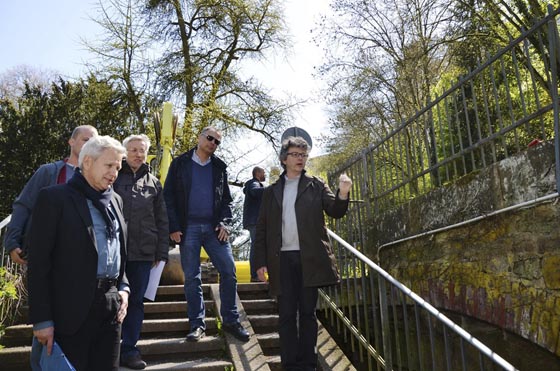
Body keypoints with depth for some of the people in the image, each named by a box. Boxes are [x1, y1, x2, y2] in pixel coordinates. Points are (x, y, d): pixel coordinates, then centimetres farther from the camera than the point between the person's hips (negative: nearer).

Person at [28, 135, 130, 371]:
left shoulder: (115, 200, 13)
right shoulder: (54, 198, -6)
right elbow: (39, 263, -9)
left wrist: (123, 288, 7)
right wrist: (42, 319, -11)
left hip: (112, 306, 6)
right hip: (73, 309, -5)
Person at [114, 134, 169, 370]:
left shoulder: (153, 183, 12)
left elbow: (162, 220, 12)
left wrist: (161, 251, 6)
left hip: (143, 253, 3)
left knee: (136, 301, 8)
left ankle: (129, 350, 20)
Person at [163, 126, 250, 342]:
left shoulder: (219, 167, 14)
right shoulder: (180, 164, 6)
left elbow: (226, 199, 14)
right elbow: (168, 196, 1)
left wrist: (225, 223, -3)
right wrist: (173, 227, -7)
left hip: (214, 227, 2)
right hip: (188, 228, -2)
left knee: (228, 271, -4)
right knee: (191, 277, 3)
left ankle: (230, 321, 8)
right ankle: (197, 324, 13)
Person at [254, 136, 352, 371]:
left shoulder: (316, 186, 10)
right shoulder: (271, 191, 12)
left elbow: (335, 211, 0)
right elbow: (262, 228, 10)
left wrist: (342, 195, -22)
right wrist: (261, 262, 2)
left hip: (309, 258, -1)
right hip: (282, 259, 1)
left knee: (307, 312, 6)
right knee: (286, 314, 4)